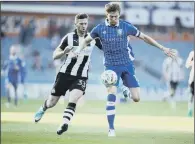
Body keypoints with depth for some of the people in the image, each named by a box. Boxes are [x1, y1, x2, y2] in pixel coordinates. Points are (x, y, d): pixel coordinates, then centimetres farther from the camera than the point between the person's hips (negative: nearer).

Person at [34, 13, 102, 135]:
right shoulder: (69, 37, -6)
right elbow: (55, 55, -4)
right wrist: (64, 52, -25)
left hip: (81, 77, 0)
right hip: (65, 74, 0)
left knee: (74, 99, -27)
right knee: (52, 103, 10)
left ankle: (65, 124, -31)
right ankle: (43, 108, 44)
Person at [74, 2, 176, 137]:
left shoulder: (126, 26, -4)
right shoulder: (100, 28, -3)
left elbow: (144, 37, 5)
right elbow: (87, 40, 12)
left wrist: (163, 48, 5)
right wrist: (78, 50, -9)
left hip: (127, 64, 1)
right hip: (111, 66, -1)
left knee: (136, 98, -6)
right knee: (111, 96, -19)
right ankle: (111, 129, -10)